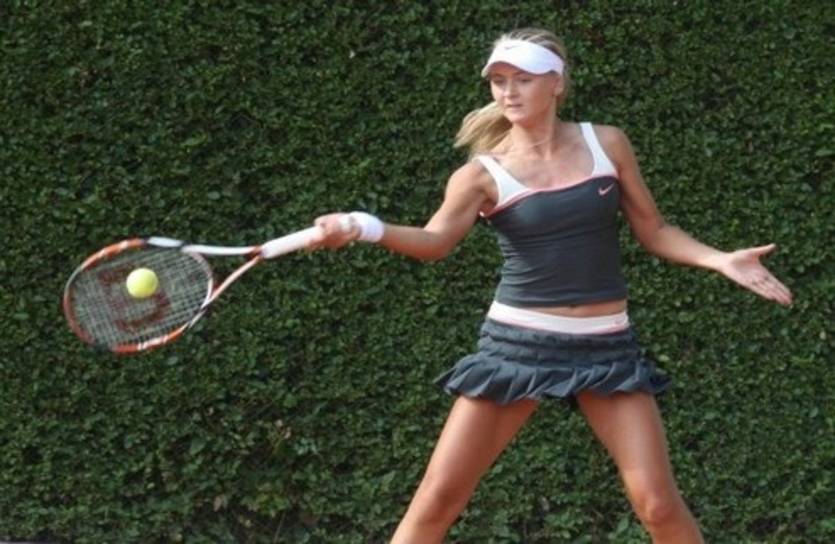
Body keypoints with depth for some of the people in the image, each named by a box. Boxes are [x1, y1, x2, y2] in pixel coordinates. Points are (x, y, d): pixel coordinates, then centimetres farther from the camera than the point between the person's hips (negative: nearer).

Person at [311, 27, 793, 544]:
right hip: (518, 344, -1)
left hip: (606, 347, 1)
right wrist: (365, 228, -42)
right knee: (438, 497, -4)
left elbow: (654, 230, 11)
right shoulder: (484, 174, -6)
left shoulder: (606, 144, 2)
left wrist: (721, 260, -4)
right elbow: (435, 240, -23)